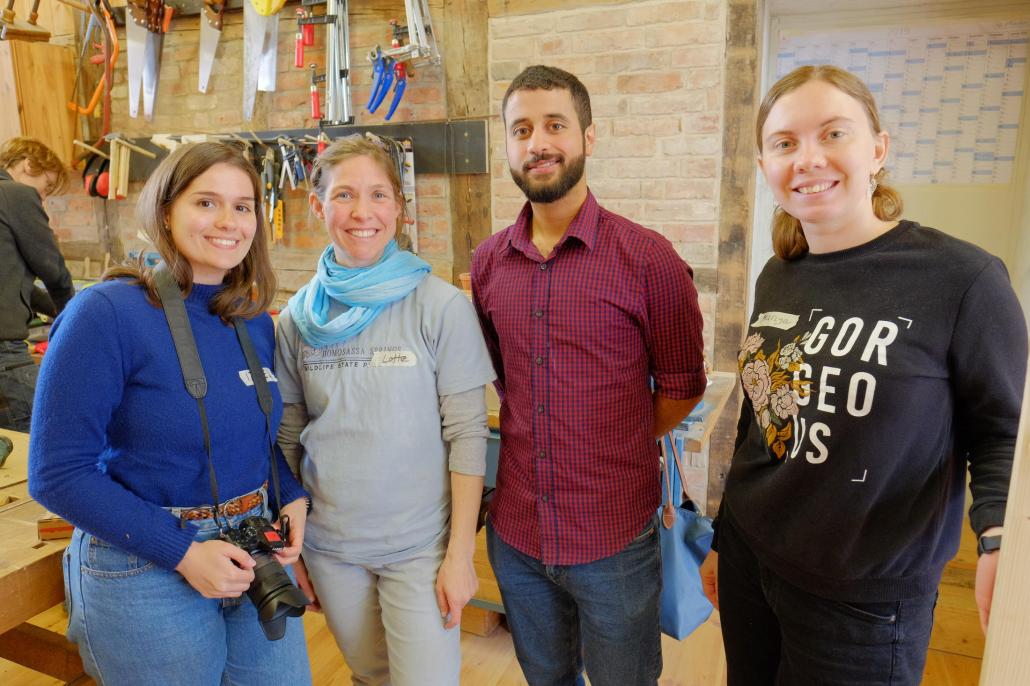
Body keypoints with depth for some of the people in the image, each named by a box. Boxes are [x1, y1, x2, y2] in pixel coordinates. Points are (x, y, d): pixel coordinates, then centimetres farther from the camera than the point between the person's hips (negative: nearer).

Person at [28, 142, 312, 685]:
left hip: (254, 552, 6)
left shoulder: (255, 321, 2)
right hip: (147, 568, -5)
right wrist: (183, 553, -19)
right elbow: (57, 474, -16)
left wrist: (293, 497, -4)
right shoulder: (106, 313, -16)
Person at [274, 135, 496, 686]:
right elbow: (288, 439, 6)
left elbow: (466, 434, -12)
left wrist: (460, 553, -12)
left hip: (420, 548, -3)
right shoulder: (297, 318, -1)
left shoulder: (442, 306, -12)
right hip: (329, 547, 4)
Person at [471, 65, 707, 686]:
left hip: (616, 540, -3)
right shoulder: (488, 263, 1)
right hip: (516, 532, 4)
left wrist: (614, 450, -1)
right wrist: (530, 440, 3)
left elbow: (681, 388, -4)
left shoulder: (649, 259, -14)